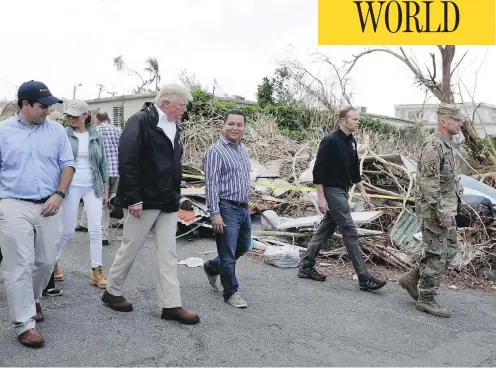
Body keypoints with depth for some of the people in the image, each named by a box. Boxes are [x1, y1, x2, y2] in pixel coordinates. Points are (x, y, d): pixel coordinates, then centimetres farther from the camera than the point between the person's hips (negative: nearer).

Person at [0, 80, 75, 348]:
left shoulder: (56, 131, 6)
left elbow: (67, 165, 6)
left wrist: (59, 195, -7)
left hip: (49, 206, 3)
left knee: (46, 261, 12)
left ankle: (33, 301, 38)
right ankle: (24, 324, 5)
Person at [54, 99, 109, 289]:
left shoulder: (96, 137, 5)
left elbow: (103, 164, 10)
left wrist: (105, 190, 9)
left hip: (93, 187, 2)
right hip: (71, 187, -2)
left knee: (96, 229, -2)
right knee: (67, 229, 4)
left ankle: (96, 272, 5)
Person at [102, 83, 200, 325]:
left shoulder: (172, 127, 11)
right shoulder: (141, 121, -13)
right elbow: (127, 161, -19)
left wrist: (175, 195, 14)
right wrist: (133, 199, -21)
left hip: (168, 202, 7)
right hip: (144, 200, -7)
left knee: (168, 254, 7)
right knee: (130, 249, 8)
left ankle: (171, 305, 13)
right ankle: (112, 292, 29)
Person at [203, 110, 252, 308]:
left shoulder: (244, 150, 12)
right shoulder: (216, 151, -12)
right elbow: (211, 184, -17)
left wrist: (247, 203, 19)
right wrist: (215, 213, -22)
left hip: (244, 208, 8)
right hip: (227, 208, -8)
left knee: (243, 247, 21)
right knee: (228, 253, 2)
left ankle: (211, 267, 40)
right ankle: (231, 292, 18)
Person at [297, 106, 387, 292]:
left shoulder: (351, 141, 10)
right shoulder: (330, 141, -16)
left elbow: (354, 169, 19)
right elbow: (318, 170, -17)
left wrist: (362, 190, 15)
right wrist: (321, 197, -19)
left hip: (342, 191, 9)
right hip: (332, 191, -9)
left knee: (326, 229, 13)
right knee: (350, 232, -8)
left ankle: (305, 267, 23)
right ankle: (365, 279, -3)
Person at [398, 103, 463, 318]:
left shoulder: (448, 145, 15)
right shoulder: (433, 145, -17)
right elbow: (429, 183, -22)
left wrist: (450, 210, 19)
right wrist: (441, 213, -23)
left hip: (448, 209, 10)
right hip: (436, 210, -10)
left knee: (449, 250, 15)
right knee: (436, 254, -2)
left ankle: (412, 279, 25)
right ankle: (425, 299, 10)